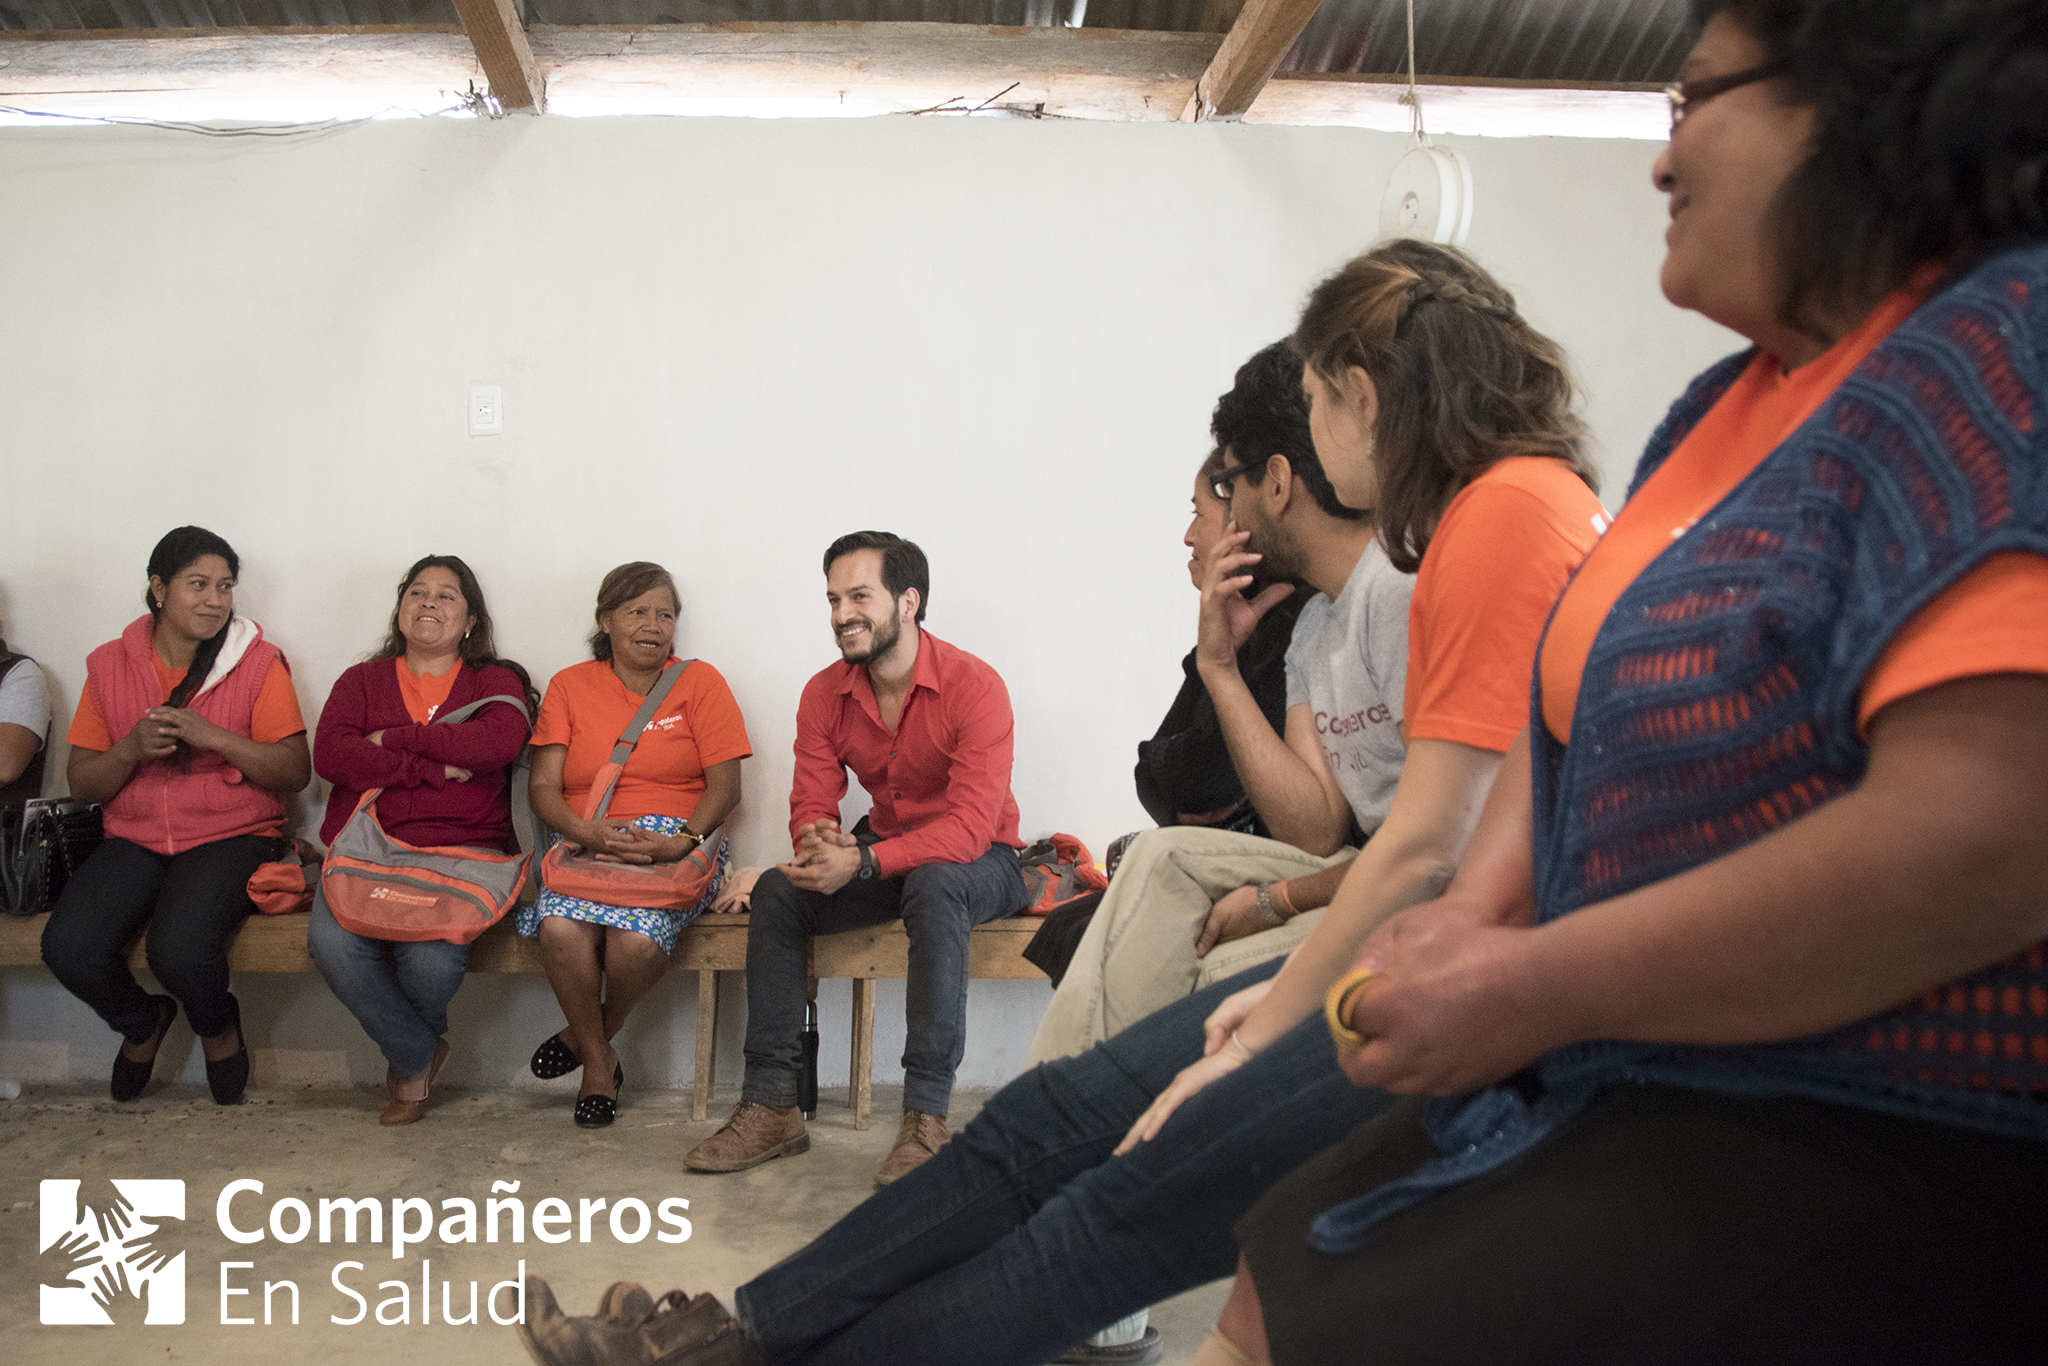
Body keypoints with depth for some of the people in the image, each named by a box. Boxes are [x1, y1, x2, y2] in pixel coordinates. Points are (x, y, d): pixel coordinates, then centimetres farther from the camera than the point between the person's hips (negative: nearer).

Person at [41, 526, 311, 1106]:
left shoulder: (258, 662, 0)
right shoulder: (110, 665, 8)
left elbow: (295, 771, -5)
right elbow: (82, 784, 8)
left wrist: (213, 737, -18)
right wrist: (132, 748, -13)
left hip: (231, 835, -3)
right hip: (134, 839, 3)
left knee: (179, 947, -31)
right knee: (67, 946, -22)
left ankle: (217, 1024, 7)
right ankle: (141, 1022, 13)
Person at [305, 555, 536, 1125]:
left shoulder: (496, 680, 14)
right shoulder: (362, 680, 20)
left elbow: (498, 742, -10)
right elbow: (329, 754, 1)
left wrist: (394, 739, -4)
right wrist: (435, 767, -8)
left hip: (461, 849, -2)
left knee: (430, 956, -30)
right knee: (332, 942, -29)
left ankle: (410, 1058, 9)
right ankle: (417, 1055, -1)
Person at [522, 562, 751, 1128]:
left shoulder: (699, 682, 8)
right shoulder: (569, 686, 12)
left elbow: (725, 786, 1)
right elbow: (542, 788, 4)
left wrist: (681, 842, -18)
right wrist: (586, 831, -17)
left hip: (675, 843, -1)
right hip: (585, 842, 2)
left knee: (637, 940, -32)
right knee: (560, 929, -31)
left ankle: (591, 1034, 4)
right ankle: (598, 1061, -4)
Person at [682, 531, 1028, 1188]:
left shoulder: (974, 685, -21)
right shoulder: (824, 694, -2)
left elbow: (971, 825, -28)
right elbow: (810, 803, -4)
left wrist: (862, 863, -38)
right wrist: (817, 839, -30)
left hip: (980, 863, -5)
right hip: (886, 857, 6)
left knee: (933, 885, -38)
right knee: (777, 890, -18)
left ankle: (926, 1115, -36)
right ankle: (770, 1108, -17)